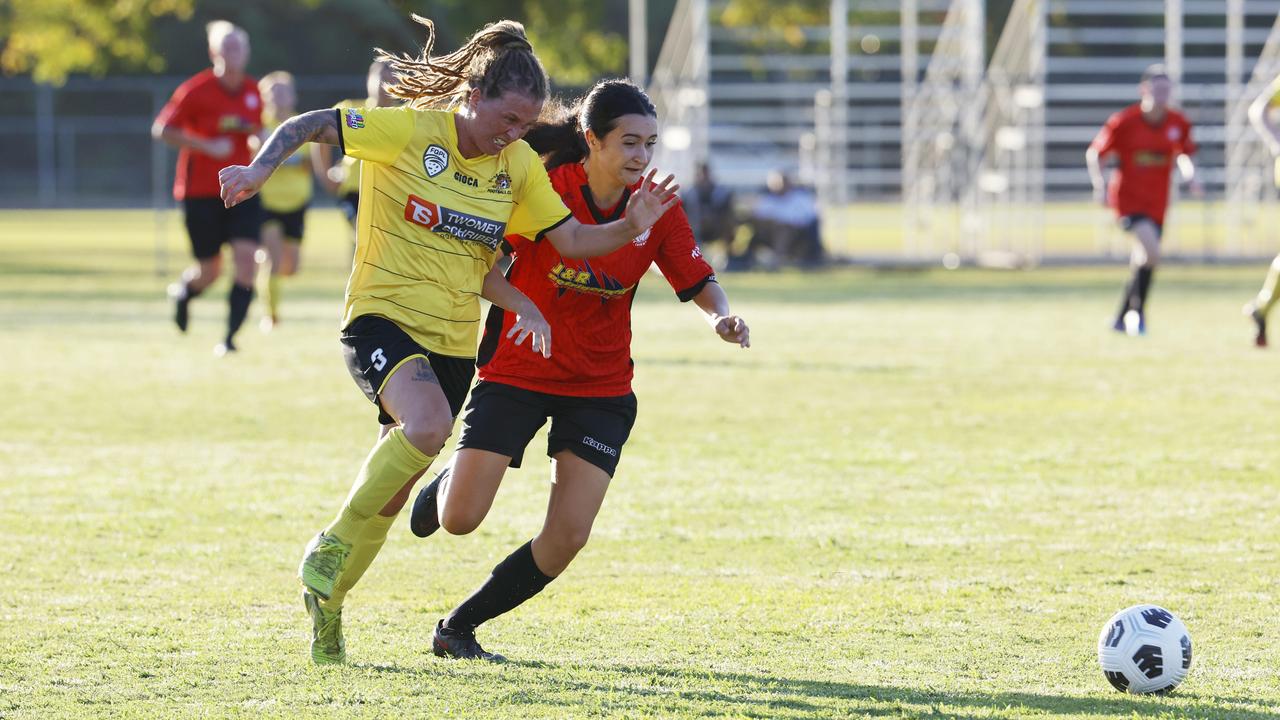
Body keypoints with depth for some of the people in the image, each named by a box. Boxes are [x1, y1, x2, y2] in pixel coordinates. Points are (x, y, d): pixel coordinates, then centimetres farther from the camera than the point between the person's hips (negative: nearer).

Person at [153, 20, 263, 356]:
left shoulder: (254, 92, 5)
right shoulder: (197, 90, -10)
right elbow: (162, 130, -11)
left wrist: (255, 133, 0)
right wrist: (208, 146, -19)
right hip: (200, 190, -4)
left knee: (246, 260, -15)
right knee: (210, 272, 4)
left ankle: (229, 337, -11)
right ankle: (183, 291, 41)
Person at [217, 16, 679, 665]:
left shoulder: (520, 166, 4)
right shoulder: (408, 131, -12)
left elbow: (570, 239, 7)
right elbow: (309, 126, -11)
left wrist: (631, 225, -10)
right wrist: (261, 167, -28)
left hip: (452, 342, 6)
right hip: (382, 318, -6)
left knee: (392, 493, 10)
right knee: (427, 426, -33)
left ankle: (326, 602, 30)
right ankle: (333, 543, -14)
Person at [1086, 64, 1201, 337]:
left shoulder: (1179, 123, -2)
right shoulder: (1123, 122, -12)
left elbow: (1183, 154, 16)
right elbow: (1094, 154, -3)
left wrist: (1190, 176, -4)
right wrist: (1100, 186, -15)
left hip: (1157, 202, 5)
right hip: (1128, 199, -5)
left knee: (1142, 262, 12)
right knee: (1152, 252, -25)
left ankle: (1123, 319, 31)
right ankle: (1137, 311, -9)